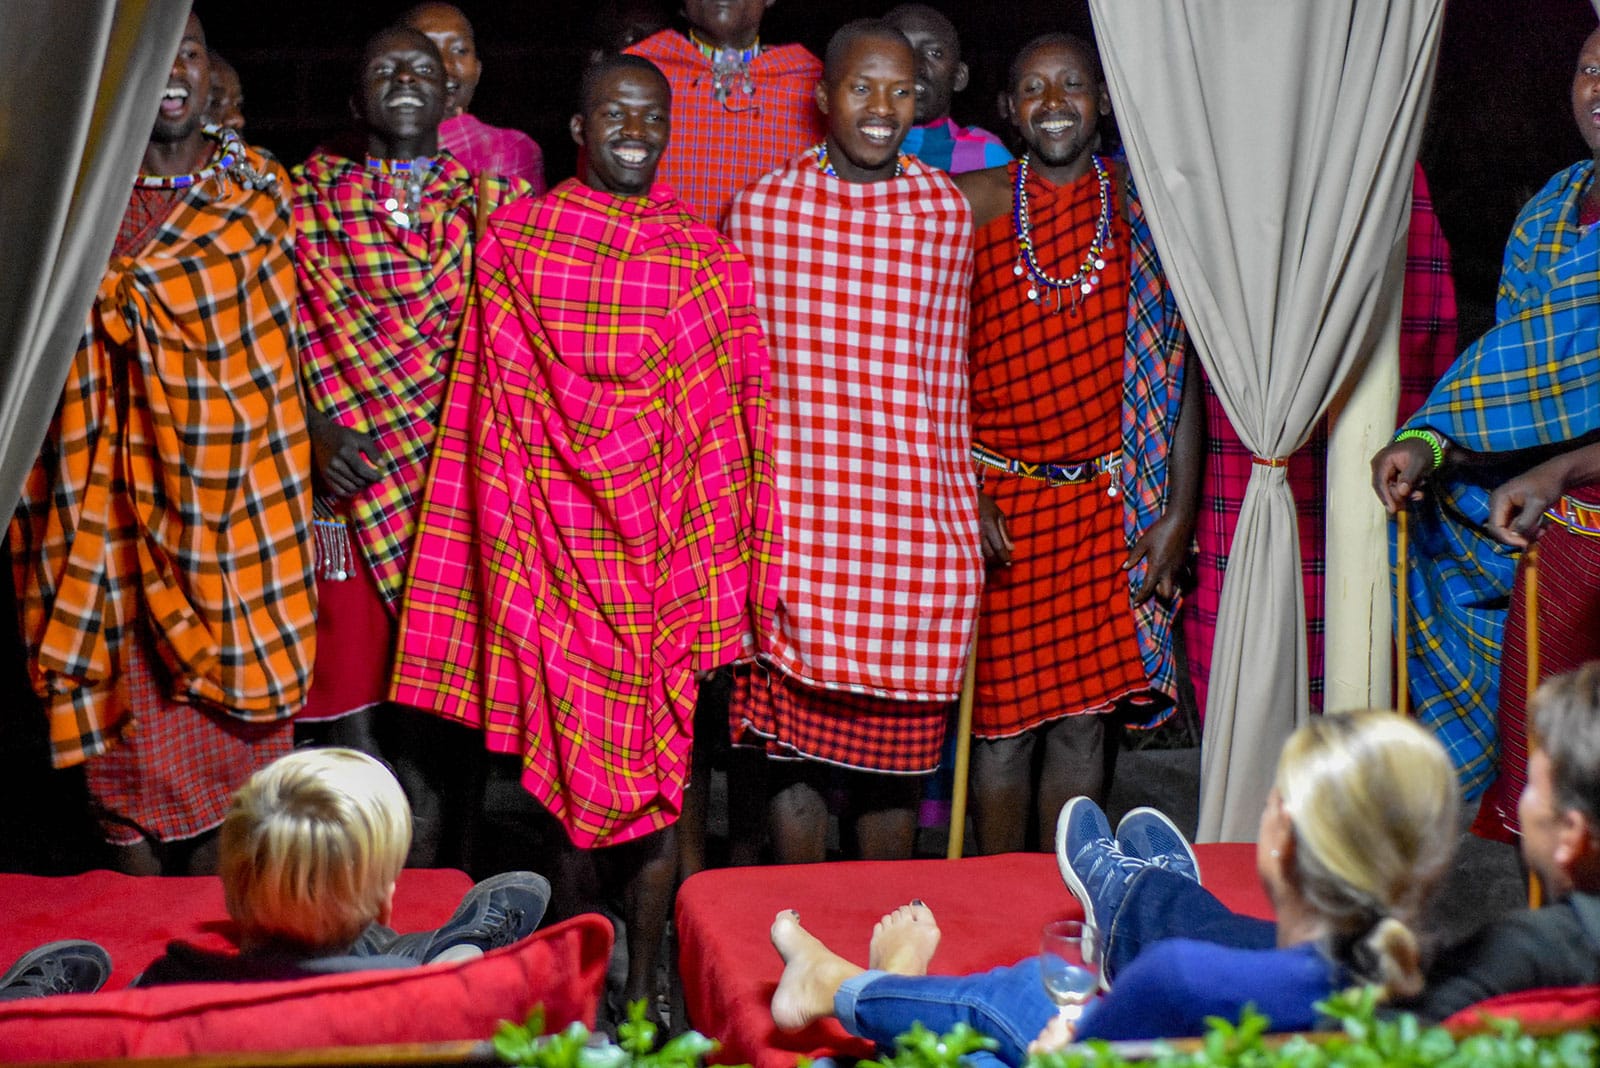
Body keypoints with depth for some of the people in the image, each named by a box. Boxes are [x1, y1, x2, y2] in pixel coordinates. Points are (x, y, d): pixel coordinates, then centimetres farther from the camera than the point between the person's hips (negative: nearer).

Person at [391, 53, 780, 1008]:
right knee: (565, 754, 2)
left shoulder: (704, 253, 6)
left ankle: (643, 981, 12)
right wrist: (508, 538, -1)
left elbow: (729, 412, 6)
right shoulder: (514, 237, 5)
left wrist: (727, 560, 0)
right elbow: (499, 399, 6)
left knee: (660, 757, 2)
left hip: (665, 540, 1)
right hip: (556, 534, 0)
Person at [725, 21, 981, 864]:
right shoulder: (758, 207, 3)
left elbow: (948, 379, 12)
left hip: (913, 528, 1)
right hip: (793, 521, -1)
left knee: (895, 751, 8)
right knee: (794, 746, 5)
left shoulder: (948, 212, 6)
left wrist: (967, 509, 12)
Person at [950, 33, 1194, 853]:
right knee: (1004, 707, 4)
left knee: (1089, 710, 4)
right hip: (998, 503, -1)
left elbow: (1176, 372, 5)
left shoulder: (1146, 210, 4)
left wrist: (1179, 511, 1)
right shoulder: (970, 206, 1)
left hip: (1110, 505, 1)